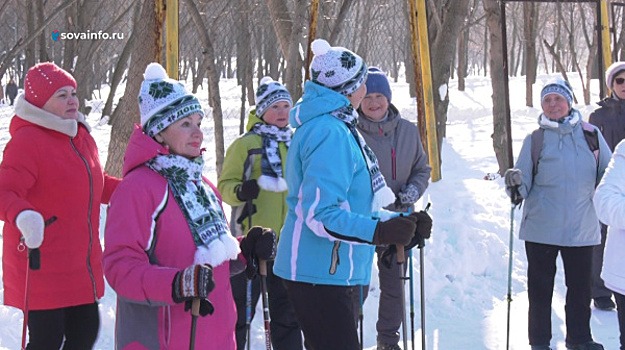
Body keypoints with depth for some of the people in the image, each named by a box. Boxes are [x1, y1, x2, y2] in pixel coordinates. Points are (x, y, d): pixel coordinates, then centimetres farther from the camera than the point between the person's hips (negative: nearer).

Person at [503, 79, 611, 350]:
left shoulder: (591, 134, 1)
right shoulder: (535, 139, -1)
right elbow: (524, 185, -5)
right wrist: (516, 185, -25)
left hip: (582, 228, 1)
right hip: (541, 228, -1)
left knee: (580, 287, 12)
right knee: (540, 287, 8)